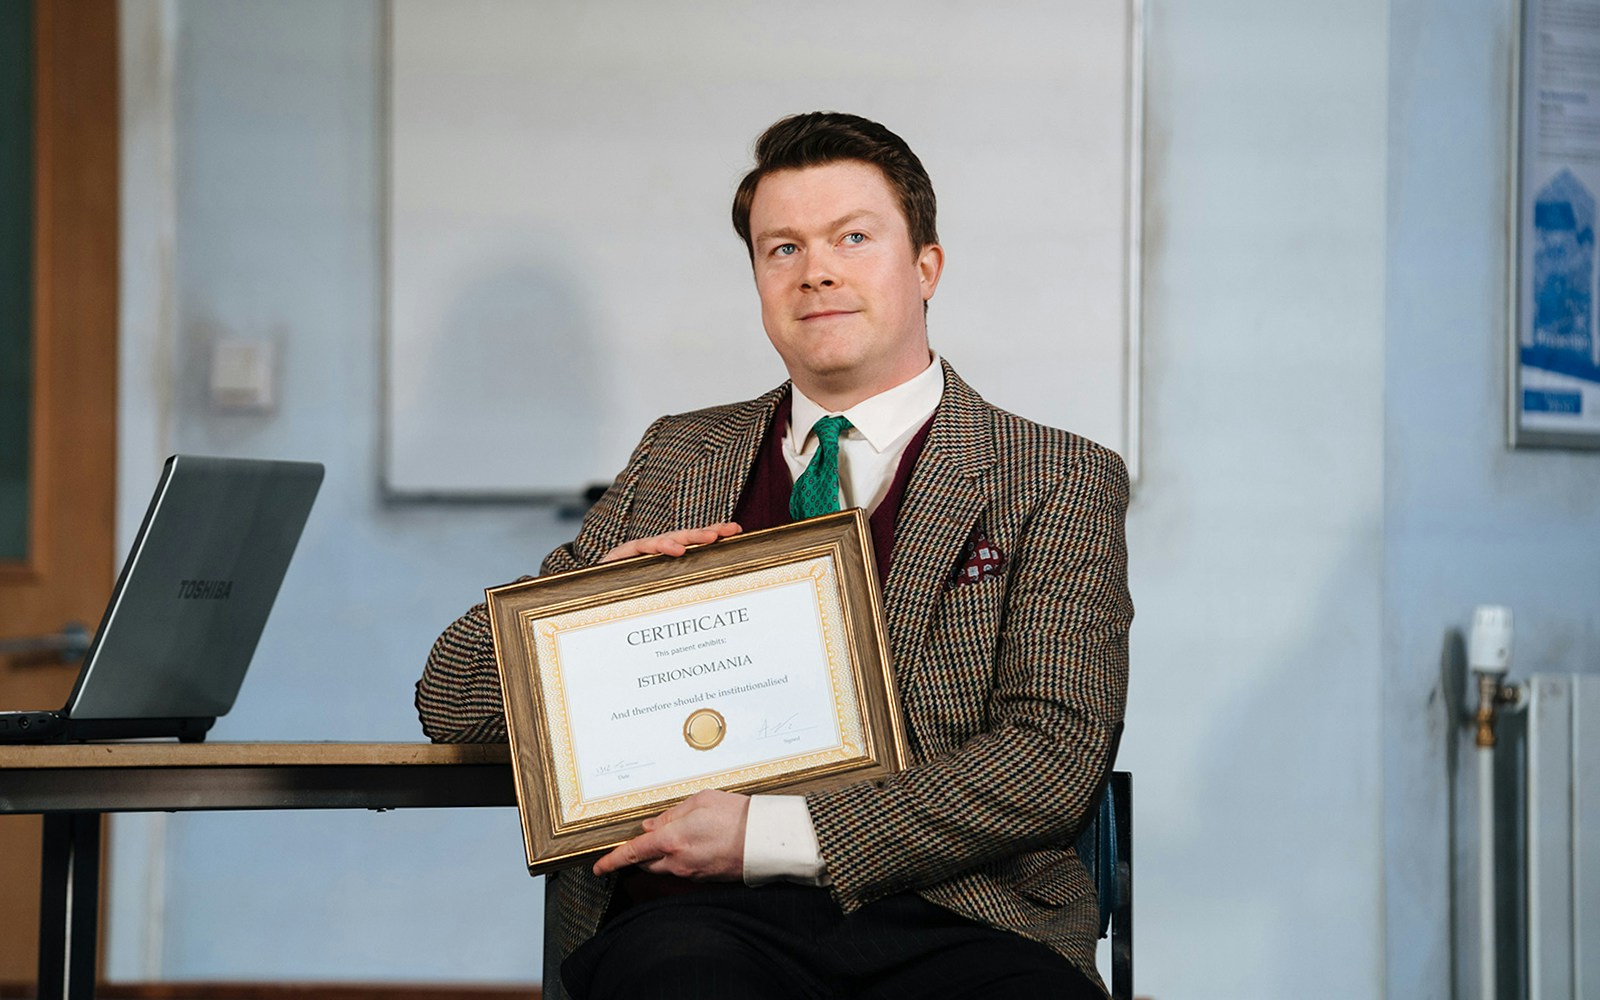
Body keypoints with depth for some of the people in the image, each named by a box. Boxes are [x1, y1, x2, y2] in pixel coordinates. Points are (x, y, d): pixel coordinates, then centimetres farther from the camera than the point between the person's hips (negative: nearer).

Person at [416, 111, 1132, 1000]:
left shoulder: (1059, 482, 13)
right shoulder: (679, 462, 24)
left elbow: (1055, 758, -2)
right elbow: (452, 694, 24)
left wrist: (771, 832, -11)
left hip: (956, 918, -1)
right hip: (701, 913, 1)